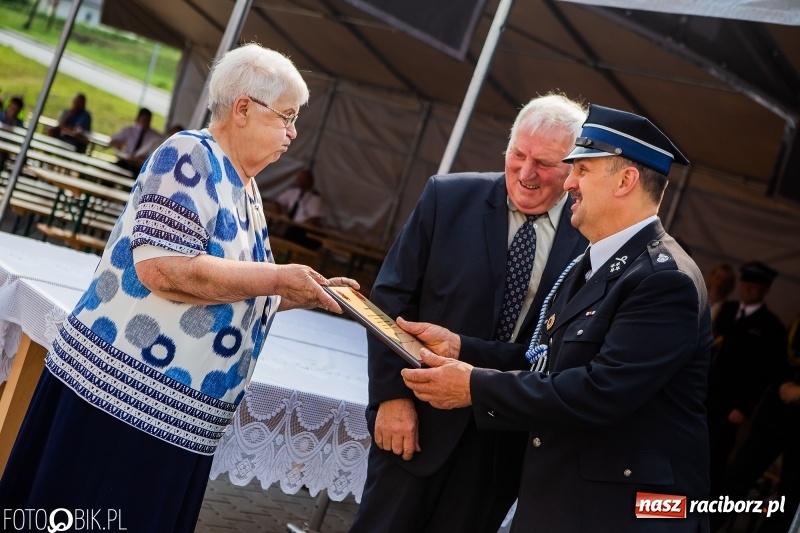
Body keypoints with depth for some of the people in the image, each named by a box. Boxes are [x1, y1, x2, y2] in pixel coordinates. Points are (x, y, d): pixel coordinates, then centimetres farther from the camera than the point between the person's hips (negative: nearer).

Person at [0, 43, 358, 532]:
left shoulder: (244, 189, 13)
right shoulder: (192, 157, -12)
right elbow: (163, 268, -25)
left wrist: (307, 294, 7)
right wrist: (279, 278, -19)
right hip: (119, 396, -8)